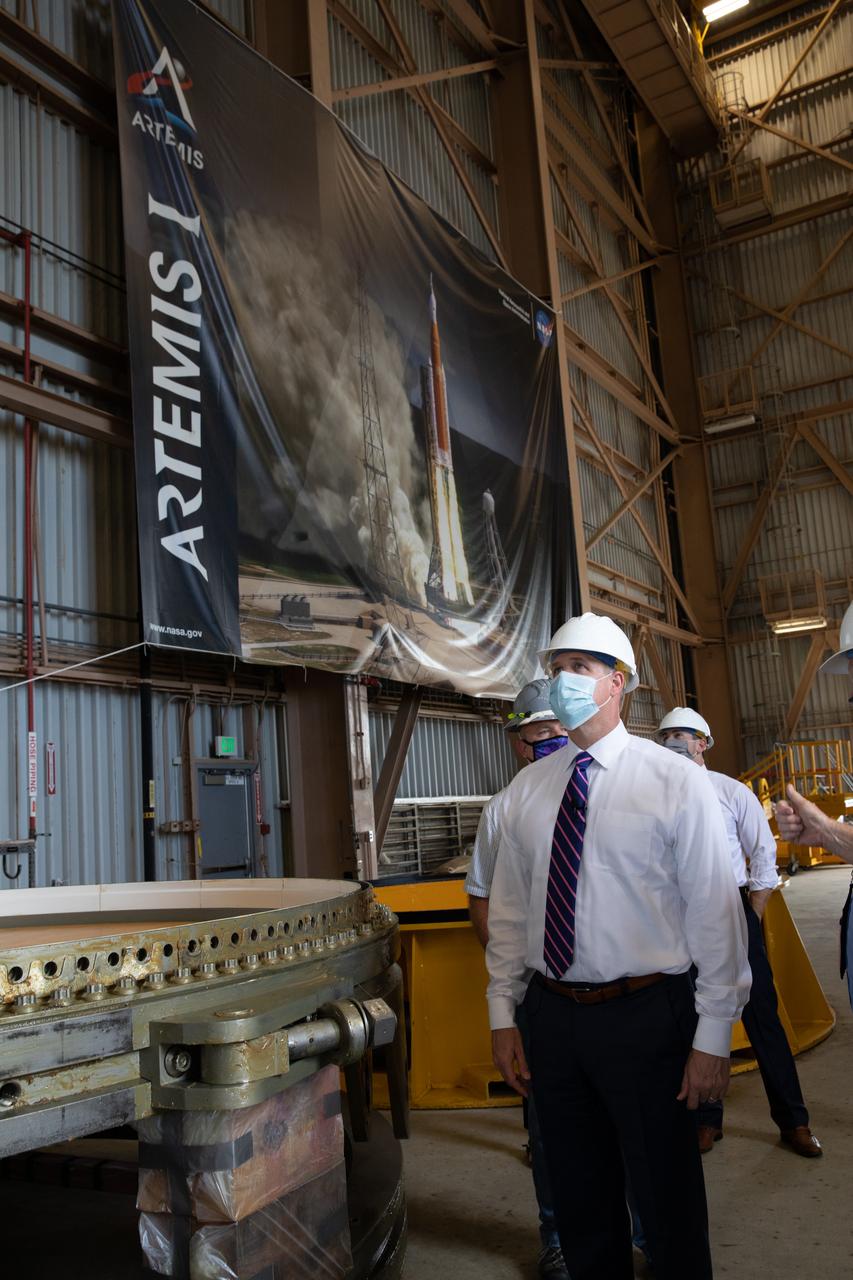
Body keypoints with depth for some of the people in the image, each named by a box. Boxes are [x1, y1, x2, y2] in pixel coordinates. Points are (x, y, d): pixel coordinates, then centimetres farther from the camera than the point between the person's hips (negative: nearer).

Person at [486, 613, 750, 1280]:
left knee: (667, 1200, 13)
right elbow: (508, 910, 7)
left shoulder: (676, 780, -9)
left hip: (646, 1016, -3)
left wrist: (713, 1038, -9)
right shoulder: (526, 792, 3)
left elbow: (714, 913, -8)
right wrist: (503, 1017, 7)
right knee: (579, 1200, 19)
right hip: (553, 1013, 4)